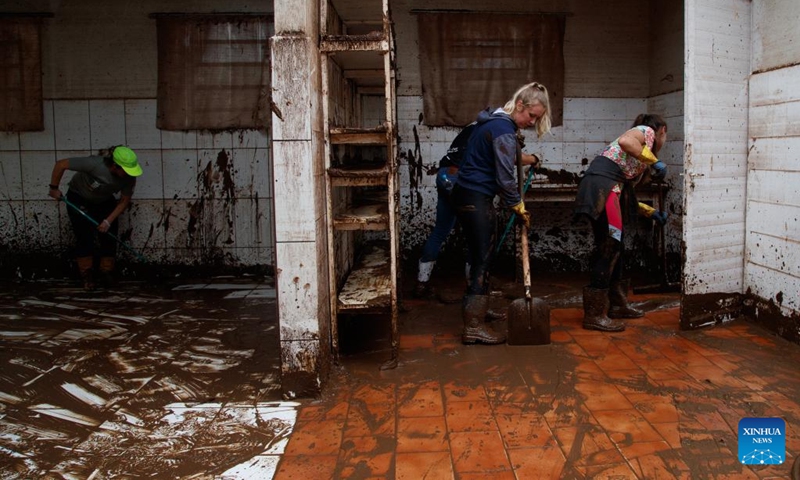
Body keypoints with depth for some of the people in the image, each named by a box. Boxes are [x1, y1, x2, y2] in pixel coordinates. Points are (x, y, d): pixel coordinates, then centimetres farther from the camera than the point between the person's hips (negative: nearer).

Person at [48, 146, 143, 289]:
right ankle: (85, 275, 2)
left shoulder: (129, 176, -26)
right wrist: (54, 188, -20)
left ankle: (106, 272, 7)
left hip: (104, 201, 4)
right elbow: (60, 164, -30)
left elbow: (124, 201, -14)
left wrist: (109, 221, -23)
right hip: (79, 198, -4)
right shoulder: (94, 164, -39)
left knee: (109, 235, -7)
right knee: (84, 236, -11)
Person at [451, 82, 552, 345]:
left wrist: (522, 156, 28)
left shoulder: (492, 121, 14)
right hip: (476, 200, -10)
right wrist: (520, 208, -6)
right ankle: (473, 327, -5)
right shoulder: (504, 132, -17)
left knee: (478, 258, 17)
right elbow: (505, 178, -17)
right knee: (482, 262, -7)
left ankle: (474, 310, 27)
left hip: (466, 194, 10)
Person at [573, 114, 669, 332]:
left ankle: (616, 304, 26)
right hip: (602, 185, -10)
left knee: (615, 246, 16)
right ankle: (594, 314, -11)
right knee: (609, 247, -11)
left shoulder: (642, 157, 32)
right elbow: (624, 141, -17)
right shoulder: (646, 131, 8)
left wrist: (651, 212, 34)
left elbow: (626, 192, 28)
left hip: (610, 189, 10)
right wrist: (654, 161, -10)